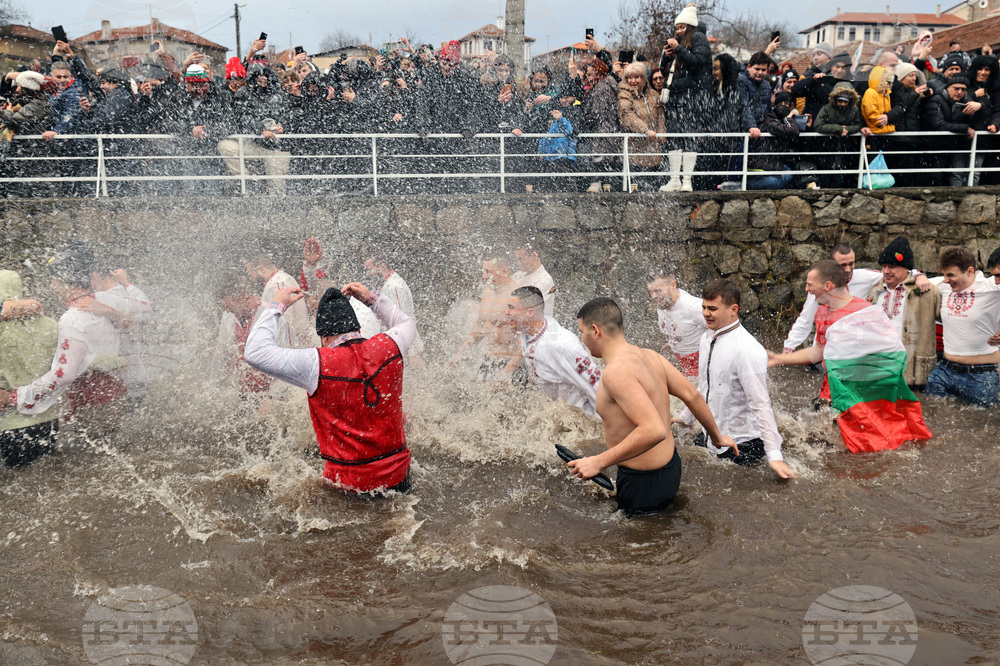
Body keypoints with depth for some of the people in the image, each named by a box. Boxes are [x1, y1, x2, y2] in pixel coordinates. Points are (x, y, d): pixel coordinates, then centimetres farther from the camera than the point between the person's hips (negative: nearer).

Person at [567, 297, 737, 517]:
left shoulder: (616, 371, -25)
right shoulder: (649, 355, 3)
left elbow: (654, 430, -34)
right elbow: (692, 396, 8)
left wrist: (598, 462, -29)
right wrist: (717, 437, 24)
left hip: (644, 484, -9)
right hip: (670, 468, 9)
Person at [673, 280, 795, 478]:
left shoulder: (747, 350, -22)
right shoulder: (707, 338, 4)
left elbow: (761, 405, -25)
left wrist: (774, 456, -28)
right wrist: (686, 417, 29)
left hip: (742, 446, -7)